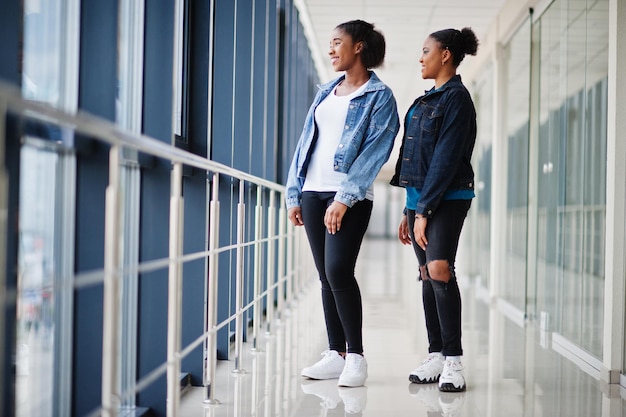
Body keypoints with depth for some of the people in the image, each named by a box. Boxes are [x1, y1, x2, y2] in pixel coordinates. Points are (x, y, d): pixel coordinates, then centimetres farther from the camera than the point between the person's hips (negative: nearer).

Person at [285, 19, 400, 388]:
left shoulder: (379, 97, -2)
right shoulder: (326, 92, 18)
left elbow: (374, 152, -11)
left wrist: (344, 198, -19)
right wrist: (295, 194, 10)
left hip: (350, 197, -6)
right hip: (313, 192, 6)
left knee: (338, 271, -15)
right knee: (326, 276, 6)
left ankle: (356, 357, -5)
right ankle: (336, 354, 13)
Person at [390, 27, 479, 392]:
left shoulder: (456, 98, -8)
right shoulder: (429, 99, 18)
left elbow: (446, 159, -15)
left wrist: (424, 211, -17)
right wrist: (410, 211, 15)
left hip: (447, 199, -9)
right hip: (420, 197, 9)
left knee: (439, 269, -20)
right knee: (427, 276, 7)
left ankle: (454, 362, -16)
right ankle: (437, 358, 12)